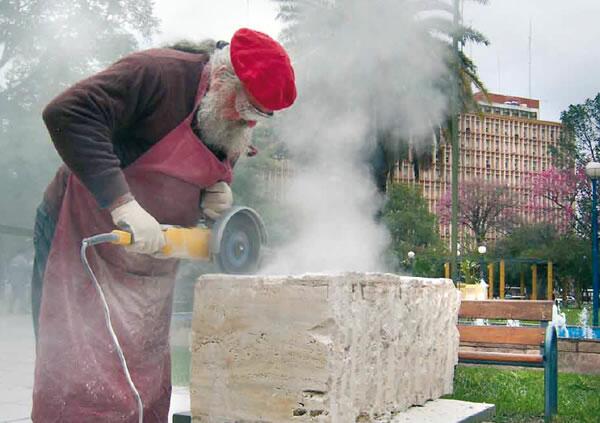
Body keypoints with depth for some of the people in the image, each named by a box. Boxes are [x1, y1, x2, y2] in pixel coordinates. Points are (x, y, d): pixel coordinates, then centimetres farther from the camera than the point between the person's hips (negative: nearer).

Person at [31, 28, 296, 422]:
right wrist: (122, 204, -37)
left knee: (150, 389, 10)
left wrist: (214, 196, -6)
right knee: (87, 388, -11)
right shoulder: (159, 73, -20)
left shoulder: (233, 130, 6)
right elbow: (67, 114, -30)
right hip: (84, 243, -8)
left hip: (150, 267, 8)